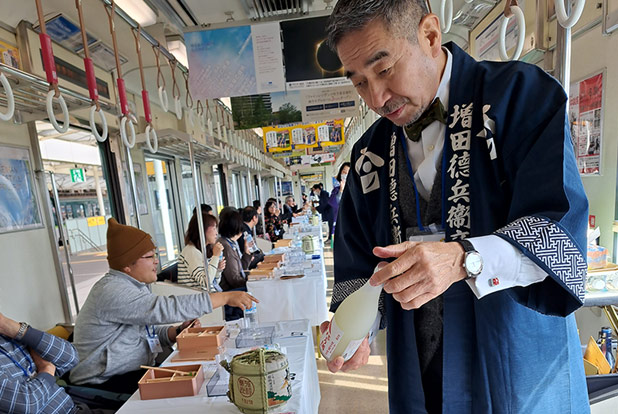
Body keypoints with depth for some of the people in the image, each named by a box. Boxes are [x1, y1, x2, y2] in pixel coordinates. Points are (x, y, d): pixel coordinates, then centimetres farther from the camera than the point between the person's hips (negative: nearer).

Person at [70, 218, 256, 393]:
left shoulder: (136, 286, 7)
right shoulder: (112, 292, -24)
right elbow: (167, 309, -34)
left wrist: (178, 331, -10)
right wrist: (226, 297, -31)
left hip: (135, 373, 8)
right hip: (105, 385, -8)